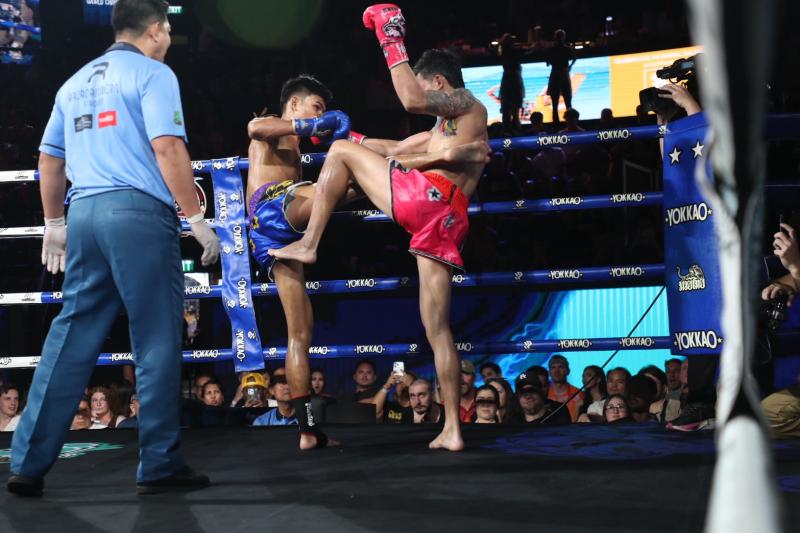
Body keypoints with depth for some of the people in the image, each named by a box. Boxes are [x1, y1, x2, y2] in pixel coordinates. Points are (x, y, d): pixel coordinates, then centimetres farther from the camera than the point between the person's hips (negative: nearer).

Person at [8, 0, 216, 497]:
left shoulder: (76, 82, 20)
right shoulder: (152, 74, -1)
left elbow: (50, 158, 22)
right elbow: (167, 149, -13)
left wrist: (54, 223, 29)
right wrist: (198, 220, -10)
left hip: (85, 213, 7)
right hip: (139, 212, -7)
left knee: (70, 338, 8)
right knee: (157, 341, 0)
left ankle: (29, 463, 7)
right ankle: (160, 465, 3)